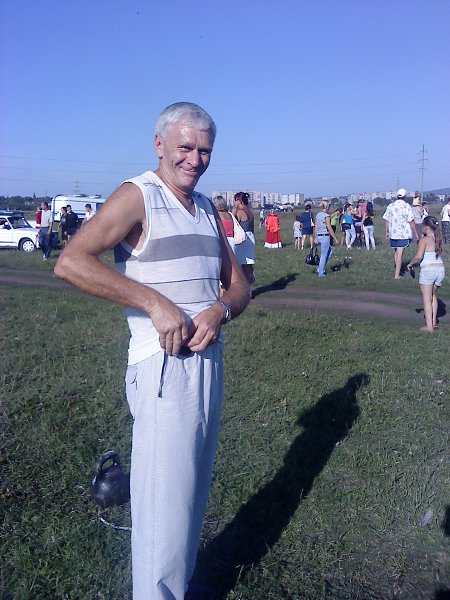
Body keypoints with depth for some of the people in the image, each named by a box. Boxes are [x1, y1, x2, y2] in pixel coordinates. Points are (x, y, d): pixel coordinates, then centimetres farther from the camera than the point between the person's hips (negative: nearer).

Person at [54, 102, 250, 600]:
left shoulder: (207, 208, 14)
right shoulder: (137, 196, -9)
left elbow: (238, 283, 14)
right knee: (164, 498, 1)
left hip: (209, 361, 7)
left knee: (194, 490, 18)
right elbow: (70, 263, -22)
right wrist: (156, 303, -25)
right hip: (164, 367, -7)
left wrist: (219, 311, -9)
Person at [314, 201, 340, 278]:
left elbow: (316, 227, 12)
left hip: (319, 236, 8)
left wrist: (316, 237, 18)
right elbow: (329, 229, -15)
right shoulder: (326, 216, -15)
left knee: (330, 251, 22)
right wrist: (335, 239, -10)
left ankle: (320, 269, 20)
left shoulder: (318, 215, 8)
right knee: (324, 255, 2)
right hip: (325, 236, -8)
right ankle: (321, 273, 9)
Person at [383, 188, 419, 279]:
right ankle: (397, 274, -4)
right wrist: (416, 233, -3)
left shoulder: (390, 206, 5)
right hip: (403, 234, -4)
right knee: (400, 253, -4)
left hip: (393, 233, 4)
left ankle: (396, 271, 27)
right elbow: (411, 221, -10)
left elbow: (386, 220, 8)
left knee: (396, 252, 19)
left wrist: (387, 232, 18)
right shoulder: (406, 206, -8)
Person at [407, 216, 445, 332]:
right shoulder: (439, 239, 9)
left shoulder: (424, 240, -9)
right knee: (433, 295, 24)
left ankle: (429, 326, -2)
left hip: (428, 270, -6)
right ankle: (434, 321, 26)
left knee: (427, 298, 1)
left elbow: (418, 257, -17)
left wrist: (410, 263, 1)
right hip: (441, 269, 6)